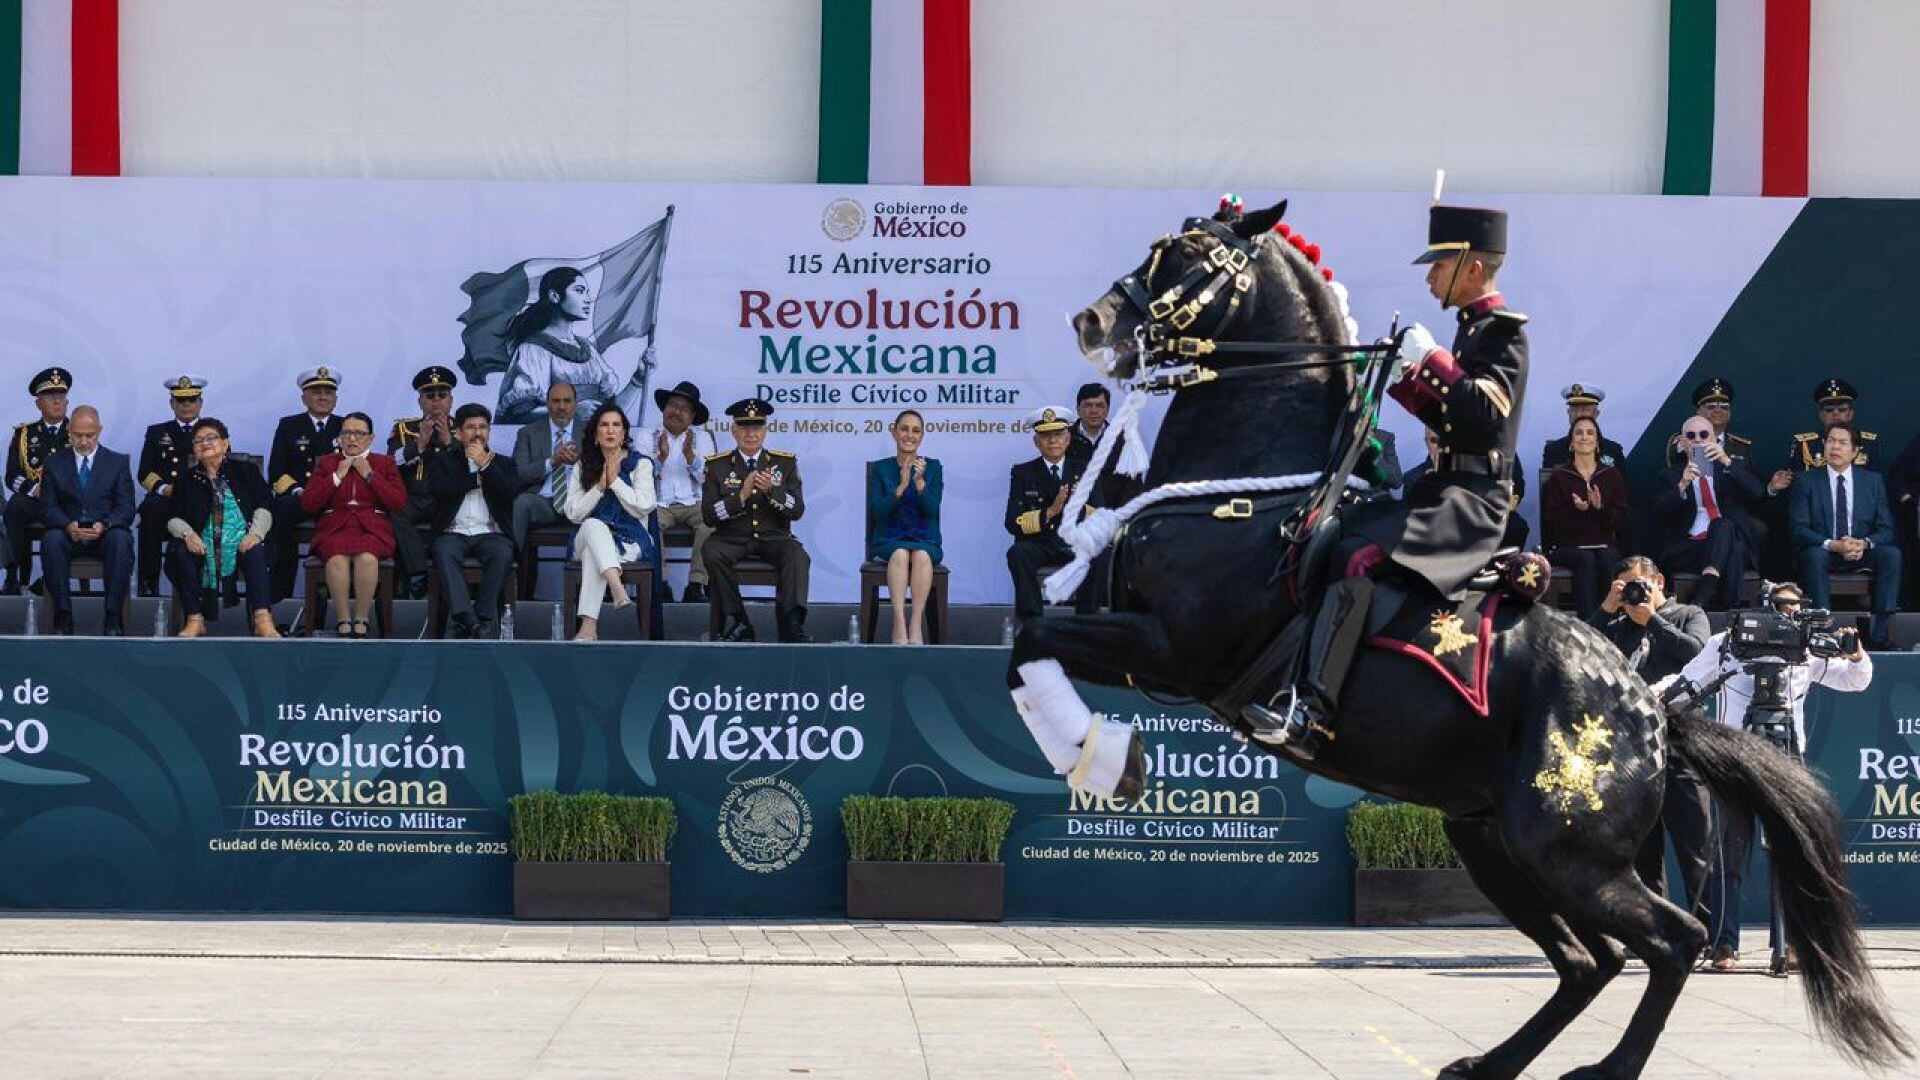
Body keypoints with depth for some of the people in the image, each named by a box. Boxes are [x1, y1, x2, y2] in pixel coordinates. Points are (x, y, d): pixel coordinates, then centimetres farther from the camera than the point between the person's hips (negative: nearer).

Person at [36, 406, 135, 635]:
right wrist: (68, 525, -19)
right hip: (69, 533, 1)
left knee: (121, 539, -35)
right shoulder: (54, 464, 12)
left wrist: (104, 525, -20)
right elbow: (48, 507, 3)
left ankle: (113, 618, -33)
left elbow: (126, 507, 1)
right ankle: (63, 616, -30)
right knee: (51, 540, -33)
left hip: (107, 532, -1)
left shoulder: (118, 462, 10)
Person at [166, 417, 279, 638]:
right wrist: (187, 533, -14)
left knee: (256, 551, -35)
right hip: (202, 545, 2)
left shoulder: (246, 472, 15)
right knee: (180, 551, -30)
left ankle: (263, 620, -45)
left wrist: (255, 533, -15)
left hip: (241, 544, -1)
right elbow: (174, 518, 8)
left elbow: (264, 507, 4)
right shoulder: (187, 478, 18)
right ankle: (195, 620, -27)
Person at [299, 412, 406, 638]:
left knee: (367, 557, -36)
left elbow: (399, 503, 3)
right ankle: (342, 621, -29)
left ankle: (361, 620, -28)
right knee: (337, 558, -36)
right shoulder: (326, 463, 20)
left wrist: (370, 475, -1)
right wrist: (337, 477, 1)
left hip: (372, 528, 0)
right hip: (335, 528, 0)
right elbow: (307, 504, 8)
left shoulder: (385, 463, 18)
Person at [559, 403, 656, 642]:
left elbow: (643, 508, -5)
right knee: (592, 525, -38)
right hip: (589, 538, 2)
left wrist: (615, 480, -6)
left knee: (592, 554, -37)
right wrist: (600, 486, -6)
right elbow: (573, 513, 4)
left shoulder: (640, 463, 8)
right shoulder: (582, 467, 15)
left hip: (631, 539, -2)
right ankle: (618, 589, -58)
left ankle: (589, 625, -49)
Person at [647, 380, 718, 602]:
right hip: (659, 504, -1)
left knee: (711, 522, -31)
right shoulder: (648, 438, 9)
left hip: (694, 504, 1)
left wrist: (690, 455, -16)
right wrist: (661, 457, -18)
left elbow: (707, 478, 0)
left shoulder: (702, 438, 12)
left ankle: (696, 585, -31)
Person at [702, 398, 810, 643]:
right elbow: (708, 515, -4)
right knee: (713, 552, -32)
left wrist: (771, 490, -20)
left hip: (774, 538, 0)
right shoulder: (717, 465, 5)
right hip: (732, 539, 0)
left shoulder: (785, 463, 7)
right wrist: (741, 496, -19)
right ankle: (736, 624, -22)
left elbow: (797, 510, -2)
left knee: (798, 557, -31)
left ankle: (792, 627, -35)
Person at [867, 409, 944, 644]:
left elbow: (932, 510, -4)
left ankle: (916, 625, -39)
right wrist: (902, 486, -17)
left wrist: (920, 482, -19)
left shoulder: (932, 467, 8)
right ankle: (899, 625, -43)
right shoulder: (881, 468, 7)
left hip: (925, 540, 0)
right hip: (888, 541, 0)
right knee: (900, 554, -35)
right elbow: (878, 512, -4)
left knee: (921, 555, -35)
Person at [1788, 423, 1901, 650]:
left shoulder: (1873, 481, 8)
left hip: (1862, 553, 2)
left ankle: (1880, 633, -29)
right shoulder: (1808, 483, 2)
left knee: (1892, 554, -26)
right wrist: (1832, 545, -23)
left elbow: (1885, 528, 3)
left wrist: (1865, 544, -19)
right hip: (1823, 552, -2)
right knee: (1814, 555, -35)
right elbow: (1799, 529, -7)